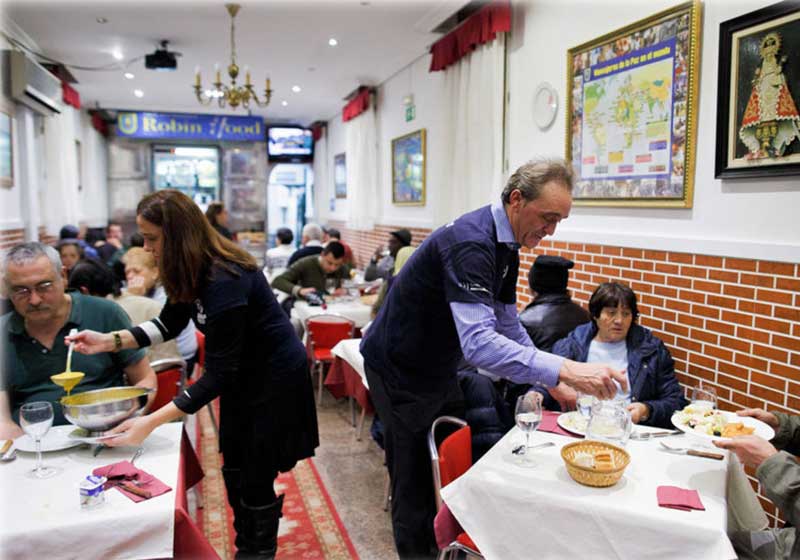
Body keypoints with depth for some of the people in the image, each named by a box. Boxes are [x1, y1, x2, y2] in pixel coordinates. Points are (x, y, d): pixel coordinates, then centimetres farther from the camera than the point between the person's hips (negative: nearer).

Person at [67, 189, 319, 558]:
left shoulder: (224, 281, -33)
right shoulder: (193, 271, -6)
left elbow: (218, 373, -30)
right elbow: (170, 323, 9)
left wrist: (151, 422, -32)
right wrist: (110, 340, -5)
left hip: (275, 377, -9)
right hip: (243, 374, 9)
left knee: (256, 480, 5)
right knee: (234, 471, 18)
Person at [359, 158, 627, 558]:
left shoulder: (506, 246, 1)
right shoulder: (470, 242, -30)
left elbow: (508, 325, 9)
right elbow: (478, 343, -41)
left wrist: (550, 381, 3)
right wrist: (563, 369, -47)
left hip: (439, 367, 9)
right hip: (400, 369, -9)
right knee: (416, 482, 2)